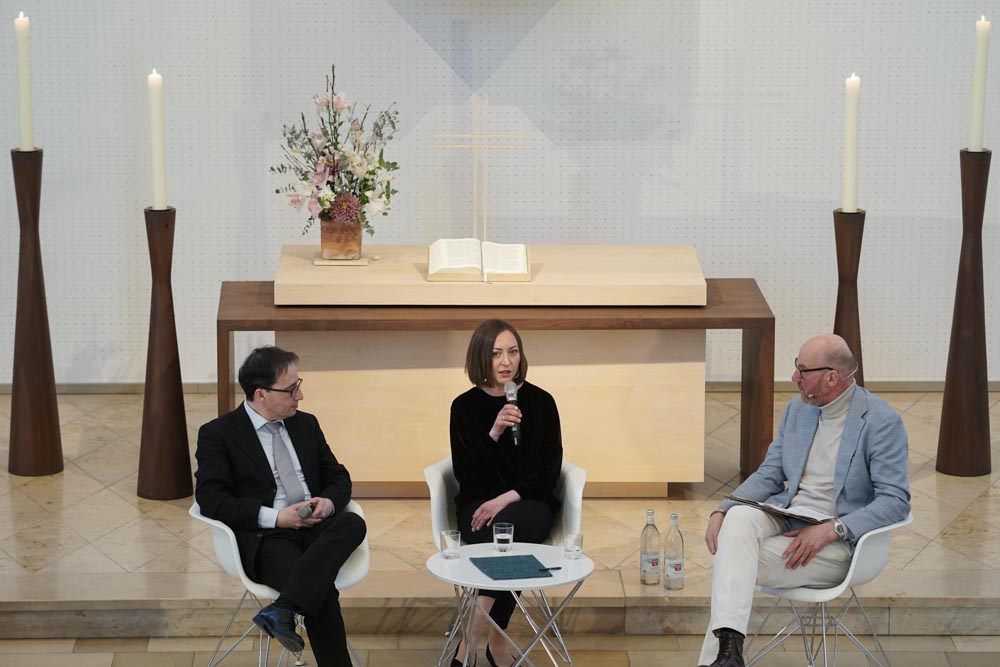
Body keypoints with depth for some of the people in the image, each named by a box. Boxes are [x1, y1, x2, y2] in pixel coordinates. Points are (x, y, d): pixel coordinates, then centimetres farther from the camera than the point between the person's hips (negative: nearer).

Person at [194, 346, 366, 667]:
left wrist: (328, 502, -5)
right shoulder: (218, 433, 1)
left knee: (353, 523, -31)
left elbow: (338, 477, 21)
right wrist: (274, 517, -18)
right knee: (320, 590, -34)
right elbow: (211, 500, -8)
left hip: (317, 527, 5)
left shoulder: (306, 424, 19)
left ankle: (283, 610, -39)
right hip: (264, 538, -5)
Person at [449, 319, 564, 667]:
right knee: (496, 538, -34)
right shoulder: (465, 406, 2)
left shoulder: (540, 401, 1)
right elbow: (465, 473, -4)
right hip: (479, 503, 0)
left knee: (509, 526, -34)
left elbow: (549, 470, -1)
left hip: (528, 501, 0)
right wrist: (494, 433, -18)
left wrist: (508, 498, -16)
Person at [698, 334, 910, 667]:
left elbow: (896, 501, -15)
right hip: (785, 515, 6)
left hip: (836, 540, -6)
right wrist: (722, 511, -5)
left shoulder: (882, 421, -10)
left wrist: (831, 529, -25)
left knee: (737, 559, -25)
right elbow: (769, 475, 14)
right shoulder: (797, 409, 11)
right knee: (739, 518, -28)